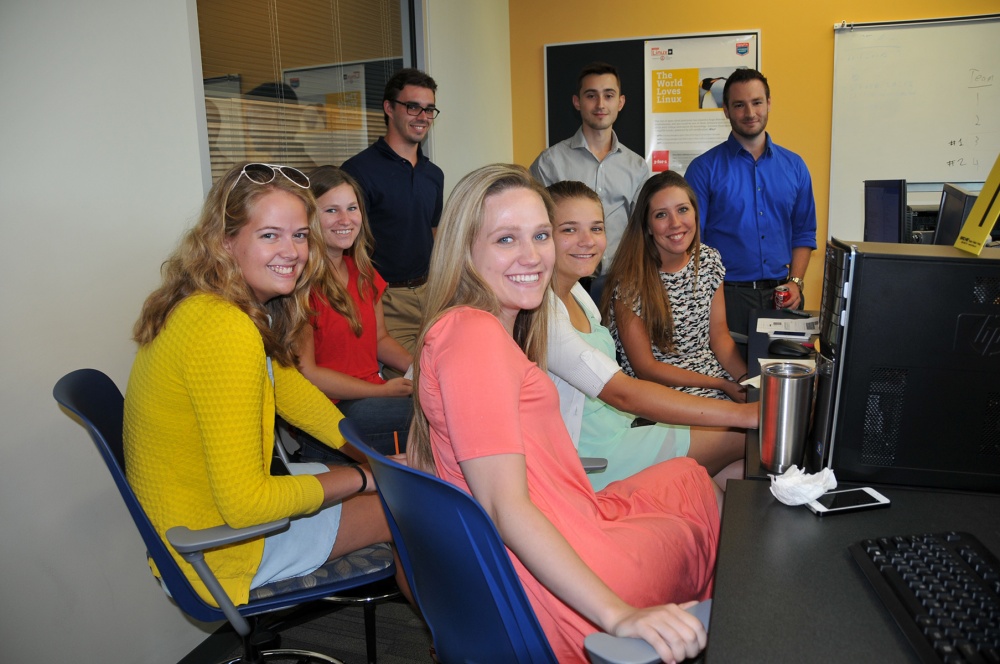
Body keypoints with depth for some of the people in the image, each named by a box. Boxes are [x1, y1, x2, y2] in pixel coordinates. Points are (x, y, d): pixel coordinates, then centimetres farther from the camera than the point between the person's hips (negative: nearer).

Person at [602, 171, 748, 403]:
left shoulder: (709, 260, 2)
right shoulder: (630, 281, -16)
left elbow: (719, 336, 7)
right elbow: (644, 367, -12)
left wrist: (747, 379, -11)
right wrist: (721, 385, -15)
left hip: (714, 372, 6)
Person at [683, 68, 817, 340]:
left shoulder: (794, 165, 10)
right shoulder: (704, 168, -2)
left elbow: (804, 232, 14)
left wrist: (795, 282, 1)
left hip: (781, 296, 4)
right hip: (727, 294, -3)